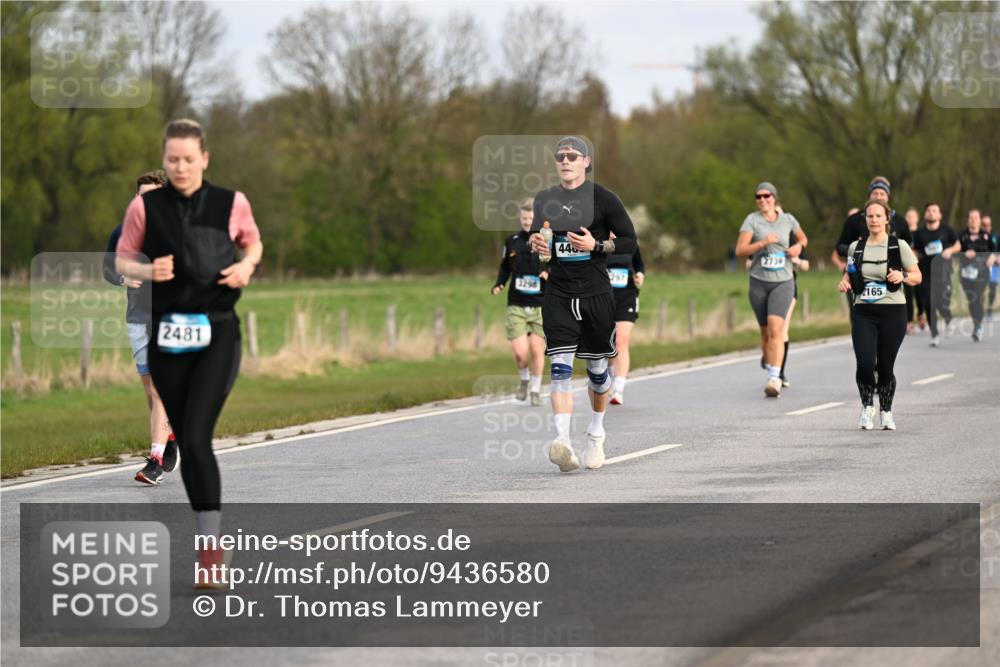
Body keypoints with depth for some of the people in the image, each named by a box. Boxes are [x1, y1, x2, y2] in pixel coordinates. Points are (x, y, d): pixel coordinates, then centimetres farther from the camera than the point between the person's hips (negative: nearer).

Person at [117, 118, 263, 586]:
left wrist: (247, 265, -4)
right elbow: (122, 260, 9)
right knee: (186, 439, 7)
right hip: (167, 334, 2)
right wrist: (148, 271, -13)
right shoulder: (146, 207, -1)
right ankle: (210, 539, 24)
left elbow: (253, 243, 18)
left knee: (196, 437, -17)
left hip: (217, 332, -2)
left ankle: (210, 546, -15)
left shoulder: (231, 204, 0)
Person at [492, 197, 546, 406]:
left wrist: (551, 275, -19)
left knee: (537, 350, -2)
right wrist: (498, 285, 1)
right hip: (516, 305, 1)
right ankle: (524, 380, 23)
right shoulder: (512, 242, 6)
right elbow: (505, 268, 19)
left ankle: (536, 390, 16)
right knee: (520, 352, -8)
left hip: (542, 306, -1)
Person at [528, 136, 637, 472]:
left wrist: (596, 246, -16)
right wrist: (536, 243, 1)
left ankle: (596, 434, 32)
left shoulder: (603, 198, -2)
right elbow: (536, 235, 24)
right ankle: (562, 441, -26)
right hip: (558, 295, 2)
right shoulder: (544, 199, 10)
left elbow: (629, 241, -1)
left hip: (596, 293, -2)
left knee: (597, 367, 10)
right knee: (560, 366, -14)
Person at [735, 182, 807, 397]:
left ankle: (775, 379, -23)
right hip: (759, 282, 1)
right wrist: (762, 243, -22)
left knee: (776, 329, -18)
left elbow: (803, 239, 24)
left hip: (782, 282, -1)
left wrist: (798, 247, 1)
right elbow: (740, 250, -9)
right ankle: (770, 371, 28)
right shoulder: (752, 220, -1)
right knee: (765, 332, 10)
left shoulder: (787, 220, 5)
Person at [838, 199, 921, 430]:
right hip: (863, 313, 1)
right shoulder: (855, 248, 8)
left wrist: (903, 276, -16)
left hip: (893, 313, -1)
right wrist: (844, 283, -2)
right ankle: (867, 406, 11)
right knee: (865, 363, -14)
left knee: (885, 366, 0)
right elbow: (849, 275, 21)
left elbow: (917, 277, 4)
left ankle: (886, 411, 22)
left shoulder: (899, 246, 1)